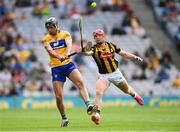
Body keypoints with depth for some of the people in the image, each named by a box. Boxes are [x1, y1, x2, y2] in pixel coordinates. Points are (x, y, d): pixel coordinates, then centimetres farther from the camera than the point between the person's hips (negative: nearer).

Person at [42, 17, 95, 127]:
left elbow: (69, 44, -13)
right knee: (58, 96, -3)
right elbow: (50, 51, -12)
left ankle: (88, 105, -39)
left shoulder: (65, 34, 6)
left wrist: (68, 52, -37)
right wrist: (59, 56, -33)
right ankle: (64, 118, 15)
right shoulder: (46, 39, 7)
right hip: (56, 68, 1)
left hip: (68, 64, -1)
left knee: (80, 82, -28)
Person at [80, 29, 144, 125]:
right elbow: (88, 53, -33)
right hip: (104, 76, -2)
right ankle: (97, 114, -29)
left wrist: (135, 57, -5)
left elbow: (123, 54, 7)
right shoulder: (94, 48, -9)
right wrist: (84, 52, -56)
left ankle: (134, 95, 57)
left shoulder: (111, 45, -1)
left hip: (116, 73, 2)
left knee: (127, 90, 21)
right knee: (98, 92, -26)